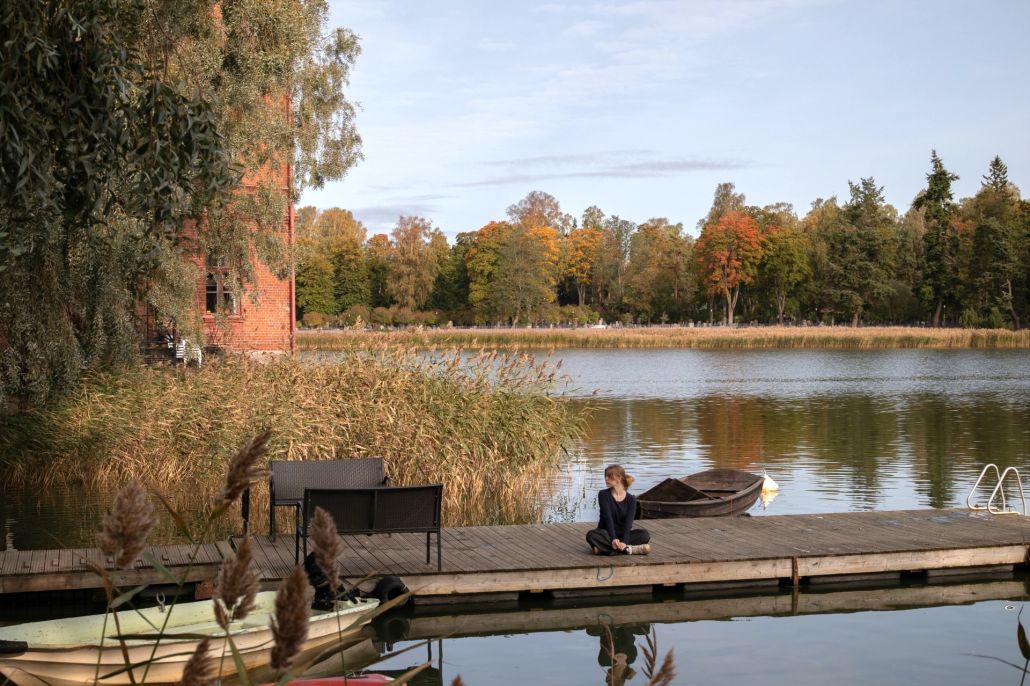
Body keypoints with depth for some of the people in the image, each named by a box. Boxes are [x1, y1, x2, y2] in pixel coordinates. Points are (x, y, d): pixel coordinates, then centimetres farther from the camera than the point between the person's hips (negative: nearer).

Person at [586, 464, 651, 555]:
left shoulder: (631, 499, -1)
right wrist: (613, 539, -29)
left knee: (645, 534, -24)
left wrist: (624, 542, -31)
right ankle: (627, 549, -35)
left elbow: (628, 523, -13)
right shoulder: (603, 495, -2)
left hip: (622, 535, 1)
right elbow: (607, 518, -15)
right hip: (607, 534, -1)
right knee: (591, 535, -33)